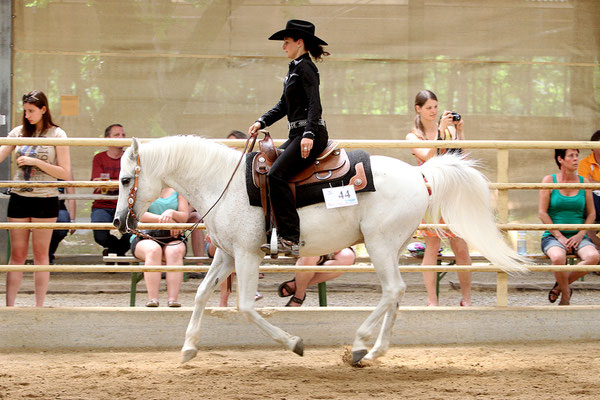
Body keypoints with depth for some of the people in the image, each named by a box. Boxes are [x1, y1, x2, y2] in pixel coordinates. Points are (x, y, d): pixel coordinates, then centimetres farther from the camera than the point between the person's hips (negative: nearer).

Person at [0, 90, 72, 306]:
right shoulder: (19, 133, 6)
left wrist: (36, 162, -15)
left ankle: (39, 306, 7)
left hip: (45, 199, -3)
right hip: (19, 197, 3)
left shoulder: (57, 135, -3)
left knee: (40, 254, 3)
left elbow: (65, 173, -7)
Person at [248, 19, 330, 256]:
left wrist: (309, 134, -32)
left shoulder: (305, 68, -10)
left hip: (311, 135, -11)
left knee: (276, 175, -25)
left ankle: (289, 239, -28)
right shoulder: (295, 68, 20)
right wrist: (262, 122, 15)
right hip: (297, 134, 11)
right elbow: (284, 105, 27)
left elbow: (314, 104, -21)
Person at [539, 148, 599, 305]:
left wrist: (580, 235, -7)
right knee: (558, 257, -38)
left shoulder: (584, 182, 8)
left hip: (578, 237, 3)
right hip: (552, 236, -3)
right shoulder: (549, 180, 0)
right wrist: (560, 237, -12)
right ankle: (566, 295, -11)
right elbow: (542, 212, -3)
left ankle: (561, 285, -8)